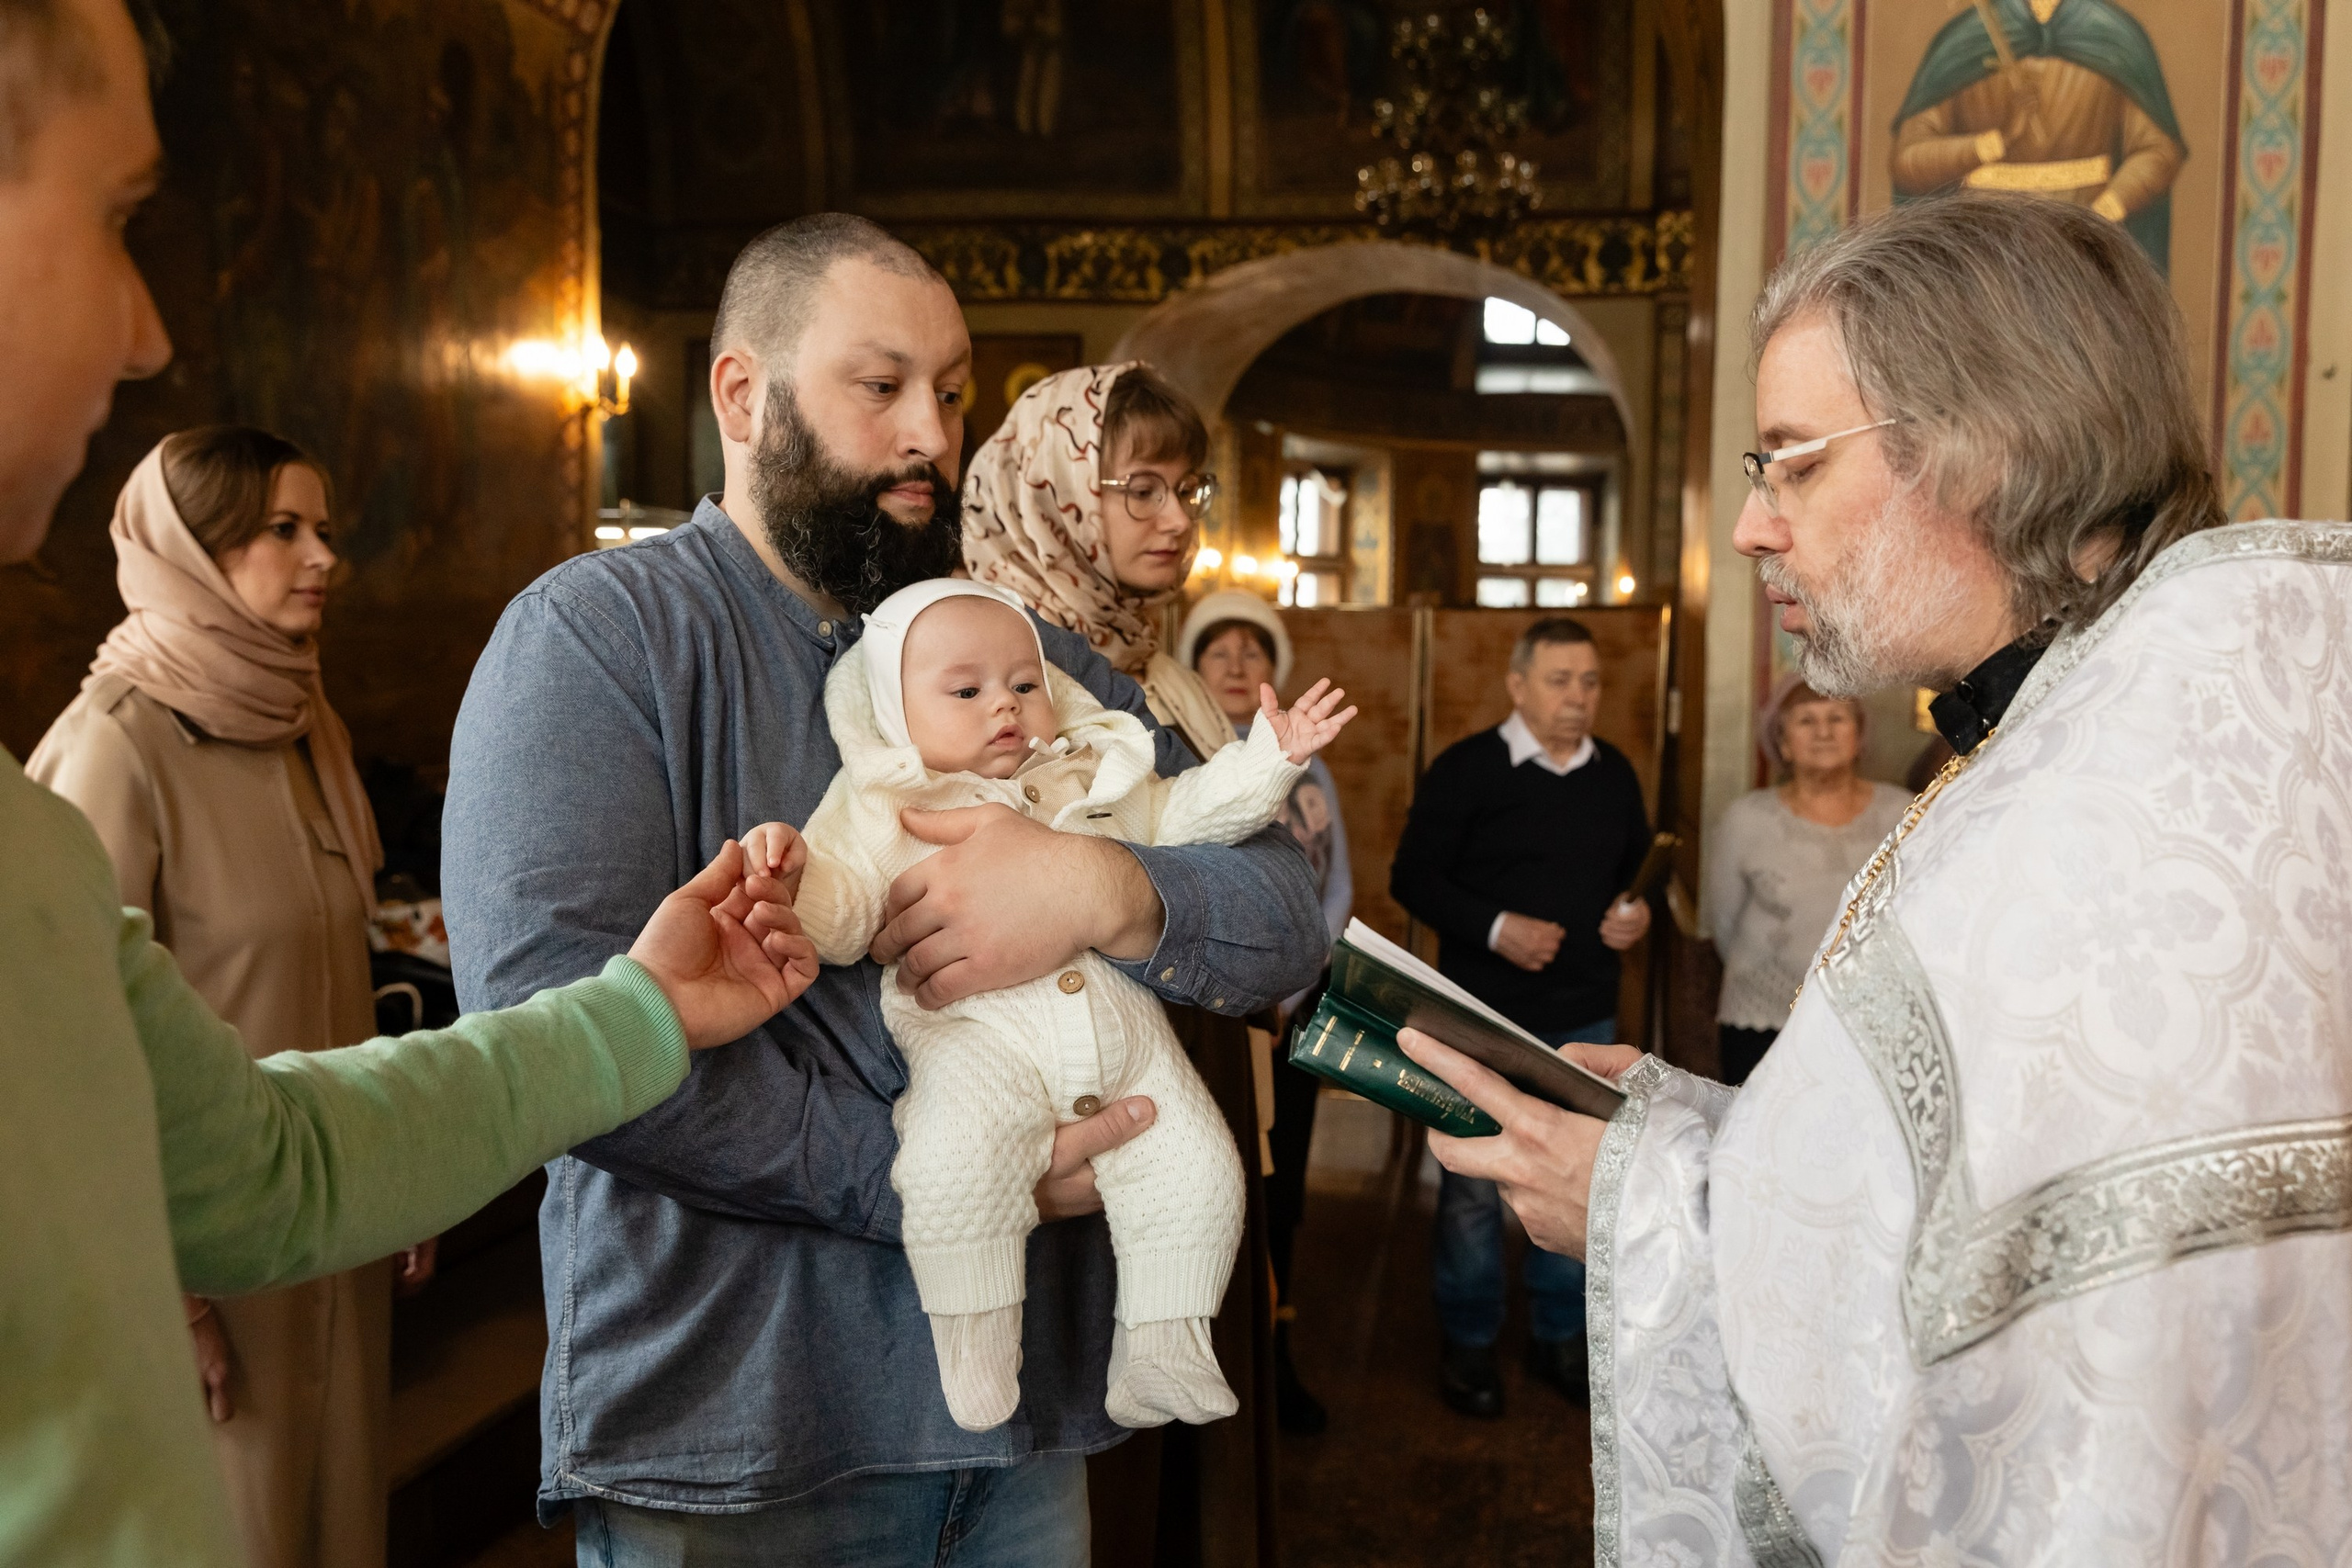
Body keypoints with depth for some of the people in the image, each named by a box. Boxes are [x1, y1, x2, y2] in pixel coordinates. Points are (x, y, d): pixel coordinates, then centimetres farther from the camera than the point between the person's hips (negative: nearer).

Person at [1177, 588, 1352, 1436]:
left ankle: (1273, 1358, 22)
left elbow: (1338, 888, 9)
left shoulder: (1306, 771, 11)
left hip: (1292, 1007, 4)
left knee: (1280, 1185, 9)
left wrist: (1289, 992, -2)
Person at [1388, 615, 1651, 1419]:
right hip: (1485, 1015, -4)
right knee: (1473, 1184, 3)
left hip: (1586, 1019, 5)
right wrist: (1494, 929, -19)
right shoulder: (1465, 770, -7)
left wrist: (1637, 911, -1)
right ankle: (1469, 1344, 19)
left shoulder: (1615, 773, 8)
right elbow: (1413, 877, -8)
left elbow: (1638, 865, 21)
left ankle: (1560, 1335, 28)